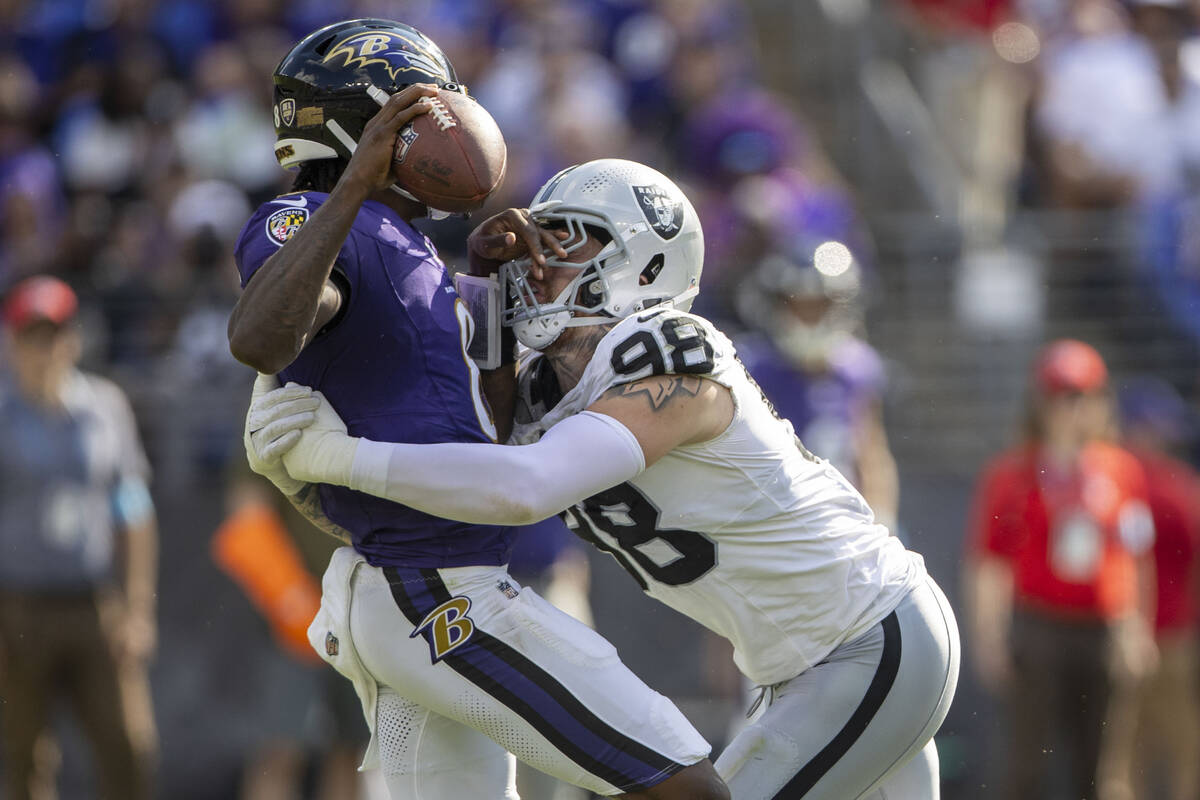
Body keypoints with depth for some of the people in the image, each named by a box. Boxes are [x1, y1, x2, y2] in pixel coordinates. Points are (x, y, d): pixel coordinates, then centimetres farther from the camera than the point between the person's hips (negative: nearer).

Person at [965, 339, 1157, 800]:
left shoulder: (1123, 473, 8)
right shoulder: (1010, 475, -2)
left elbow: (1135, 564, 15)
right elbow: (987, 566, -1)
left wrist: (1136, 634, 14)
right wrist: (987, 638, -5)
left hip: (1105, 635, 3)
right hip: (1037, 633, -3)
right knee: (1029, 758, -3)